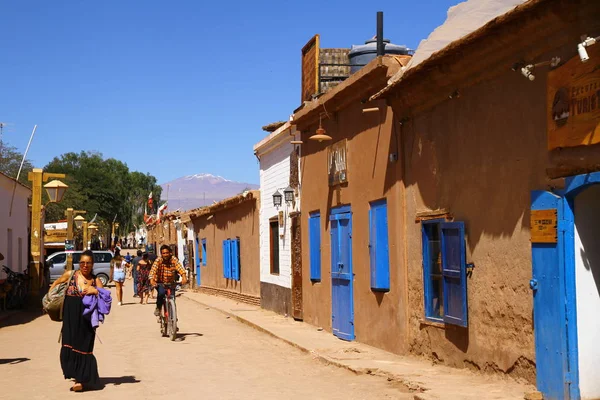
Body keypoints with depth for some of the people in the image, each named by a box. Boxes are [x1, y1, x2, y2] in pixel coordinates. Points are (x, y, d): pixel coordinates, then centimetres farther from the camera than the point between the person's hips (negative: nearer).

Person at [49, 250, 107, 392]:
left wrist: (96, 291, -20)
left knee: (83, 347, 1)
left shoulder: (96, 281, 1)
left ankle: (80, 380, 9)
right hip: (70, 317, 1)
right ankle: (76, 376, 16)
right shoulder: (70, 275, 2)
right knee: (69, 346, 1)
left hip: (86, 319, -1)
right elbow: (56, 283, 19)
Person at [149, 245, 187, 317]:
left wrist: (184, 277, -49)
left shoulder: (174, 260, -15)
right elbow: (153, 270, -31)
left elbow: (180, 268, -30)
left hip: (171, 283, 2)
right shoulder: (158, 260, -17)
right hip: (160, 282, -2)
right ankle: (158, 308, -2)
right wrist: (151, 280, -49)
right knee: (161, 292, -29)